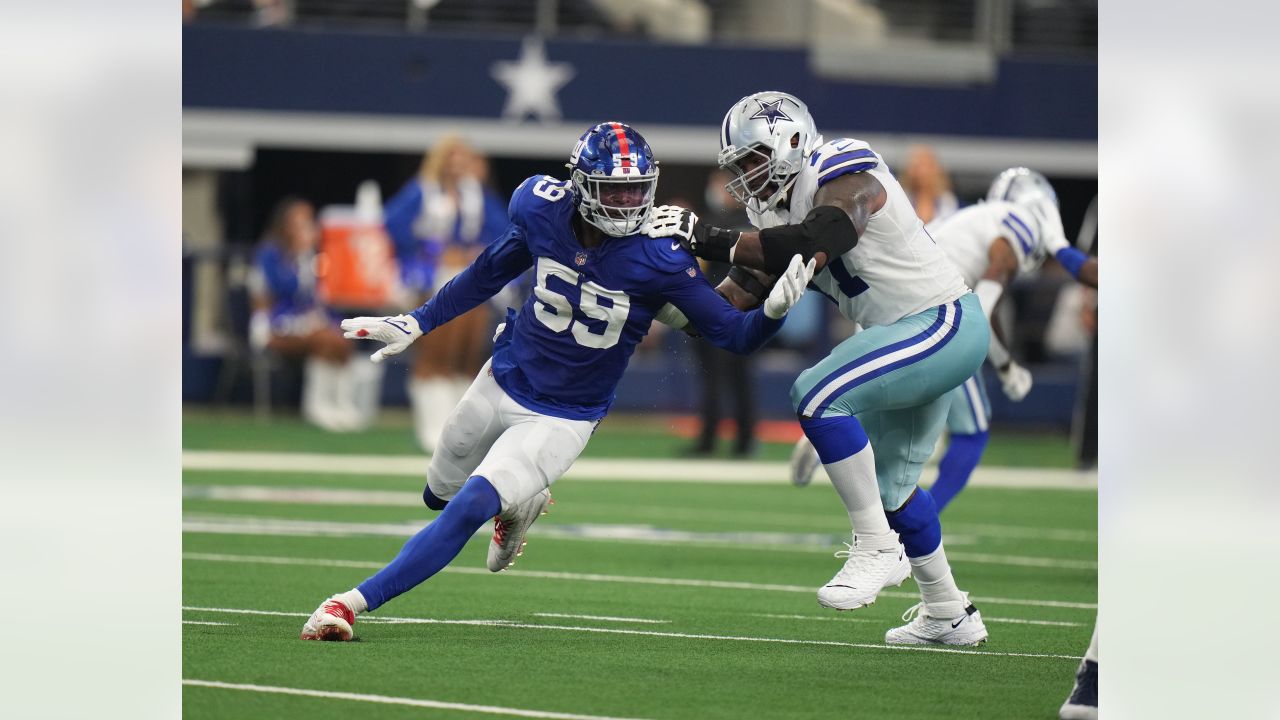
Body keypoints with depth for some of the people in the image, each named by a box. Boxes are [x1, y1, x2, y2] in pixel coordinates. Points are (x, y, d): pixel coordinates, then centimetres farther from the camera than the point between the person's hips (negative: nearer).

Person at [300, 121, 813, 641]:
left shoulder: (658, 259, -24)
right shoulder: (544, 213, -15)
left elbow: (734, 335, -18)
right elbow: (491, 272, 5)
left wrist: (772, 312, -40)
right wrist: (416, 324, 8)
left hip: (563, 418, -4)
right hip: (504, 382, 4)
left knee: (469, 510, -21)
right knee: (440, 495, 24)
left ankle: (355, 602, -15)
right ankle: (519, 502, 56)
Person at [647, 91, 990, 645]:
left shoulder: (846, 178, -18)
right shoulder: (783, 209, 9)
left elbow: (811, 245, -35)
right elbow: (743, 296, 9)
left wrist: (711, 240, -33)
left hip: (944, 323, -10)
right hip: (915, 335, 10)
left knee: (818, 395, -26)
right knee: (889, 485, 19)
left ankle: (877, 548, -18)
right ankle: (948, 615, 34)